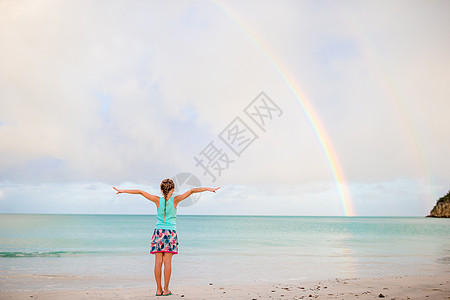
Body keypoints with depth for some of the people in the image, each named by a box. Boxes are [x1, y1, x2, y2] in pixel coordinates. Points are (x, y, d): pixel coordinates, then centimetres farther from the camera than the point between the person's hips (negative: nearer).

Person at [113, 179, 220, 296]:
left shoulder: (158, 200, 0)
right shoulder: (175, 200, -3)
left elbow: (140, 192, 2)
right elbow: (191, 191, -6)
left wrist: (123, 191, 9)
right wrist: (208, 189, -5)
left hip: (158, 231, 1)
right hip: (170, 232, -1)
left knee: (158, 262, 2)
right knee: (167, 262, 0)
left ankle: (159, 289, 5)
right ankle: (166, 290, 3)